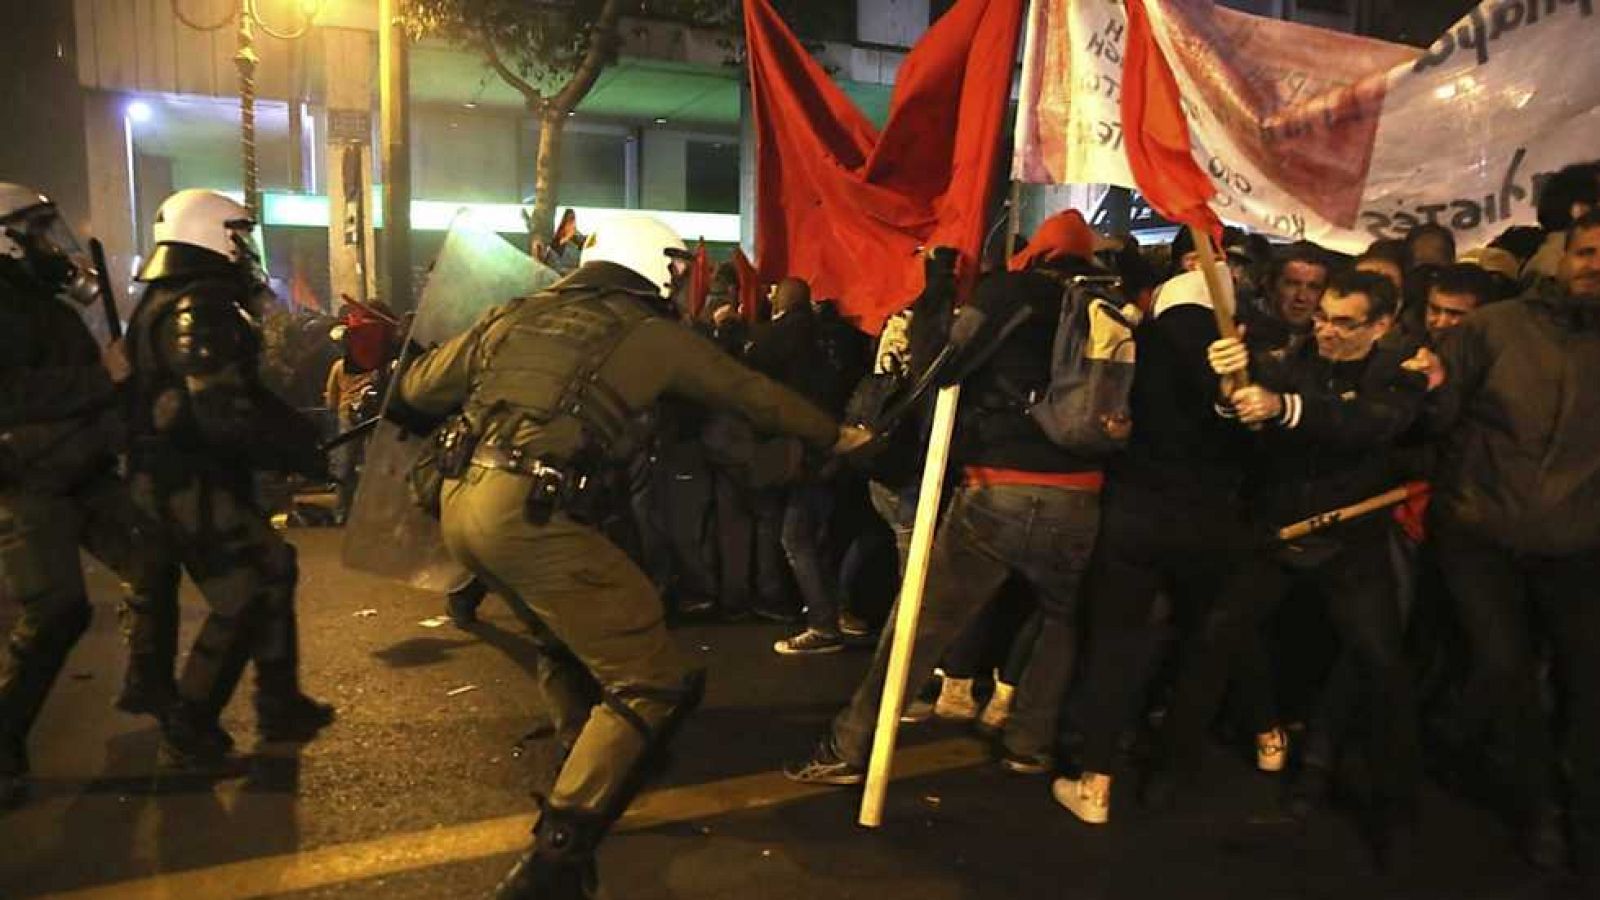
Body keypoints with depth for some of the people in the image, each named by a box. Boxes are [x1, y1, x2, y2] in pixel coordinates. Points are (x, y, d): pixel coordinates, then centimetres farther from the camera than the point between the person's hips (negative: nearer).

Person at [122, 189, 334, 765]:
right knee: (241, 599, -2)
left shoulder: (168, 302, 15)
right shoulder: (199, 309, -20)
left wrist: (298, 432, 11)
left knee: (271, 570, 15)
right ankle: (188, 731, 10)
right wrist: (300, 453, -17)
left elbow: (238, 393, 17)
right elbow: (226, 416, -27)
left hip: (184, 477, 10)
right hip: (191, 484, -10)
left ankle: (279, 703, 23)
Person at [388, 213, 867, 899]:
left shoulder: (515, 315, 19)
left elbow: (419, 391, 24)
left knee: (578, 630, 31)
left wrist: (391, 404, 49)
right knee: (653, 684, -2)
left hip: (461, 503, 8)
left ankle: (592, 756, 45)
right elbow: (754, 394, 18)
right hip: (531, 514, -8)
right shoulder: (651, 335, 7)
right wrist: (835, 436, 33)